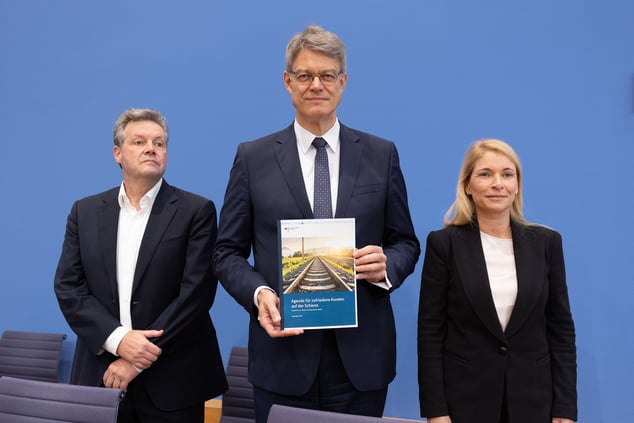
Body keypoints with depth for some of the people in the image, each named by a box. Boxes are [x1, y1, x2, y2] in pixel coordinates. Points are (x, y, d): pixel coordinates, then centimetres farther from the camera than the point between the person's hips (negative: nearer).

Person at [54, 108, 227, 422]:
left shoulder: (196, 211, -4)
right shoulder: (85, 212, 7)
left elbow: (196, 292, -11)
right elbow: (68, 287, 2)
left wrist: (137, 361, -13)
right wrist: (118, 340, -13)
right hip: (100, 376, 3)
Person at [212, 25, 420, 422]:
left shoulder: (381, 154, 5)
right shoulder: (253, 157, 2)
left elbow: (406, 242, 9)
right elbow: (228, 251, 3)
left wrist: (387, 265, -13)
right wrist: (259, 293, -15)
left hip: (361, 355, 1)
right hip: (284, 352, -1)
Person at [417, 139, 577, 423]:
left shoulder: (546, 242, 1)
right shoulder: (443, 243, -6)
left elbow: (561, 328, 3)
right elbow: (430, 332, -6)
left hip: (532, 399, 2)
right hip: (464, 399, -2)